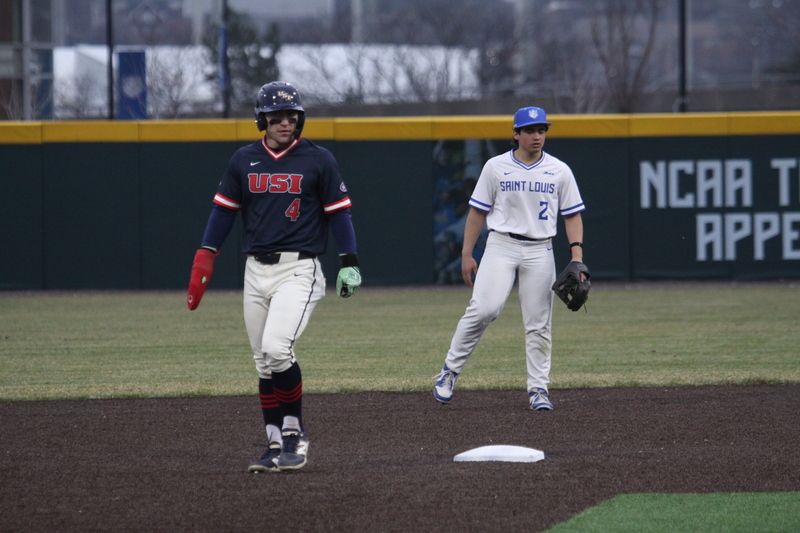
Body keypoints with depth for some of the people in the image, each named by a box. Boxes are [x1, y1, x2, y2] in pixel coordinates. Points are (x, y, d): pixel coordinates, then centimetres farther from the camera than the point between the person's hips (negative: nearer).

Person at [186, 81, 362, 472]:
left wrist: (349, 262, -8)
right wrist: (204, 259, 2)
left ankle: (294, 433, -5)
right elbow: (224, 210, 11)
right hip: (256, 271, 4)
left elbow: (338, 212, 1)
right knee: (264, 365, 5)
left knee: (276, 350, -21)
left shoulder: (318, 160, -1)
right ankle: (277, 447, 12)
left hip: (298, 270, -4)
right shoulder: (243, 161, 8)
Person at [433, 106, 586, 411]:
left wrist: (577, 253, -4)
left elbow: (572, 215, 9)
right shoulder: (496, 167, 4)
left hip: (540, 251, 2)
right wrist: (467, 254, 3)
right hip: (501, 246, -2)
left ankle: (538, 389, 8)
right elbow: (478, 212, 7)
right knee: (484, 308, -19)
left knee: (538, 323, 1)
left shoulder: (559, 171, 7)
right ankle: (450, 370, -7)